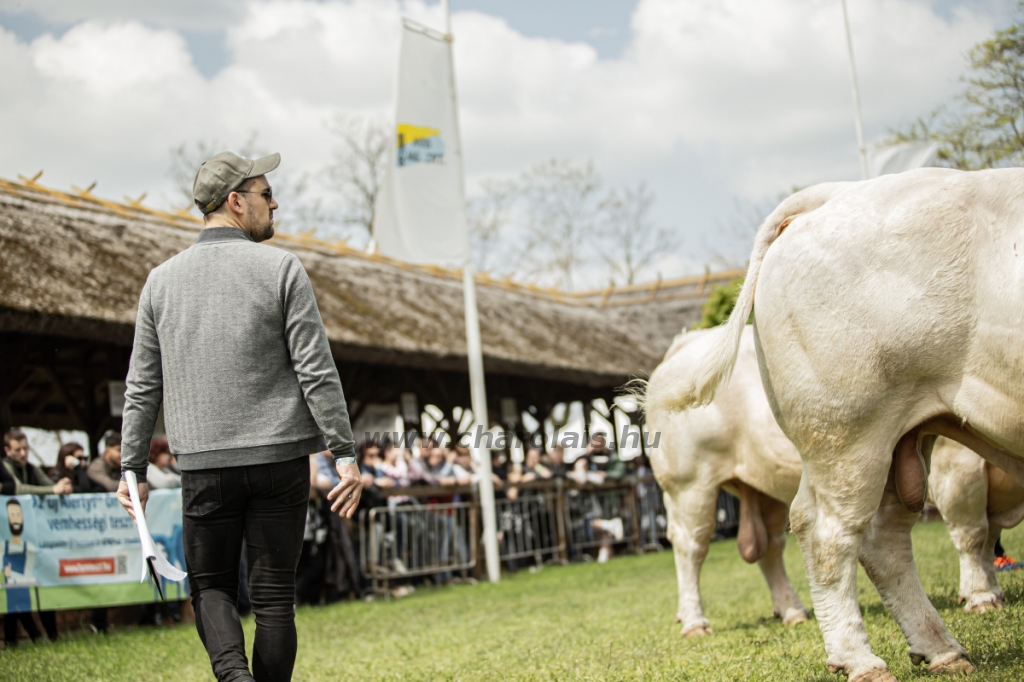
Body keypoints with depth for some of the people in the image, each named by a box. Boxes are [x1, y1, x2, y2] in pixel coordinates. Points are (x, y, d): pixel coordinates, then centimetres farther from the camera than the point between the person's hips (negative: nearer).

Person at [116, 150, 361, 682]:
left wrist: (133, 468, 13)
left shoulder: (162, 280, 6)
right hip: (279, 457, -2)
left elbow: (142, 386, 8)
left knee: (211, 586, 13)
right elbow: (316, 370, -8)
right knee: (273, 593, 7)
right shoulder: (280, 268, -4)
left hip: (204, 463, 2)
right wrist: (344, 453, -5)